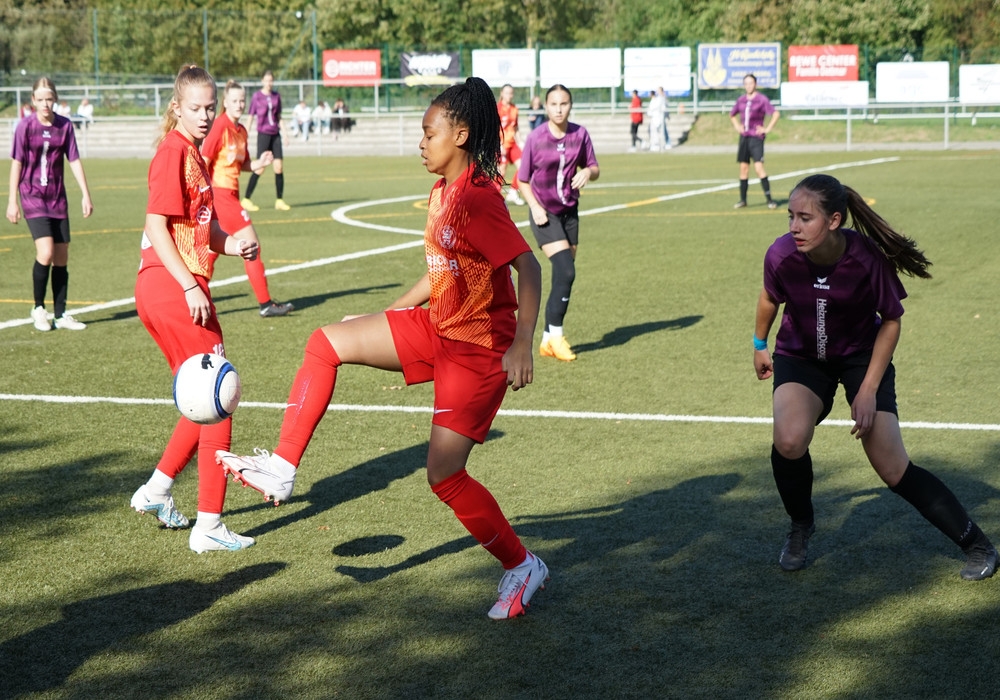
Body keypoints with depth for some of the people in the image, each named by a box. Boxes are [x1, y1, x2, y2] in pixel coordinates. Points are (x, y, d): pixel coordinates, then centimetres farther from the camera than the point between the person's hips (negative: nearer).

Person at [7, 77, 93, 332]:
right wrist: (12, 201, -5)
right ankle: (38, 308, 2)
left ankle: (60, 315, 14)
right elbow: (16, 163, -4)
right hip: (32, 196, -4)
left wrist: (86, 195, 0)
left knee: (62, 258, 4)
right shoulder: (25, 126, -8)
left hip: (57, 198, 4)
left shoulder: (64, 125, 0)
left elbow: (74, 161, 4)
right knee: (45, 253, -18)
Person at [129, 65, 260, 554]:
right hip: (173, 289, -9)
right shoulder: (173, 152, -11)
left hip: (177, 289, 9)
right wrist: (191, 286, -21)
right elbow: (156, 227, -17)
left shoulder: (193, 155, 17)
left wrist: (233, 244, -2)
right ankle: (208, 527, -1)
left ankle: (156, 490, 26)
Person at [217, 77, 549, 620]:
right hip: (436, 328, 9)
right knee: (326, 343, 1)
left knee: (444, 476, -7)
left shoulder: (477, 198, -21)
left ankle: (521, 568, 12)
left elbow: (528, 267, -27)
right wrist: (384, 317, 22)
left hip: (478, 348, -9)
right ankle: (282, 469, 4)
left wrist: (521, 347, -34)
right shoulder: (442, 193, 8)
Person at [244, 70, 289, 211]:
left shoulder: (276, 96, 9)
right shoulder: (256, 96, -3)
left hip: (275, 134, 4)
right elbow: (251, 117, -1)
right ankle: (246, 199, 1)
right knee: (259, 169, -7)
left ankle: (279, 201, 7)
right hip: (263, 134, -4)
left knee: (279, 167, -1)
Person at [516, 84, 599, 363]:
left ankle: (548, 340, 16)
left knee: (564, 276, 5)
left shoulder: (580, 134, -2)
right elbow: (523, 180, -3)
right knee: (566, 271, -17)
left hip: (569, 212, 4)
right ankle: (556, 335, -5)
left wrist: (587, 172, -16)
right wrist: (535, 207, -17)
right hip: (544, 214, -4)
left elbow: (594, 169, 7)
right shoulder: (535, 138, -10)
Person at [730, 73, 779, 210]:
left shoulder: (762, 99, -7)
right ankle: (742, 200, 15)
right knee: (743, 168, 8)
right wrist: (737, 126, 14)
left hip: (756, 137, -6)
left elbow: (776, 113, -14)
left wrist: (768, 129, -14)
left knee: (759, 168, -15)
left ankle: (769, 200, -12)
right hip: (744, 137, 6)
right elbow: (732, 114, 28)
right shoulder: (741, 100, 11)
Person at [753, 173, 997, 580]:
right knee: (789, 441, -26)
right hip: (800, 358, 2)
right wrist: (760, 345, 16)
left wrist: (868, 390, -15)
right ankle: (801, 527, 5)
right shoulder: (781, 256, -25)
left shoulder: (868, 258, -29)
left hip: (862, 356, -1)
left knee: (893, 470, -8)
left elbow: (891, 320, -12)